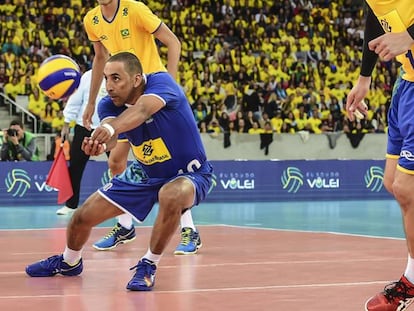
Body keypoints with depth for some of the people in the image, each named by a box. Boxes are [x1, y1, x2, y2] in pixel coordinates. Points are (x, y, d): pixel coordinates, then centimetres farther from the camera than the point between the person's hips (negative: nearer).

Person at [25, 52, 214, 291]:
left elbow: (141, 110, -49)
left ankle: (149, 266, -19)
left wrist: (110, 128, -70)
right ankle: (69, 262, 35)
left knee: (171, 196, -41)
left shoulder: (161, 82, -27)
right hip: (145, 173, 6)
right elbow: (109, 133, -35)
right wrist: (99, 143, -61)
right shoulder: (109, 104, -13)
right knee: (83, 217, 2)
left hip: (189, 174, -5)